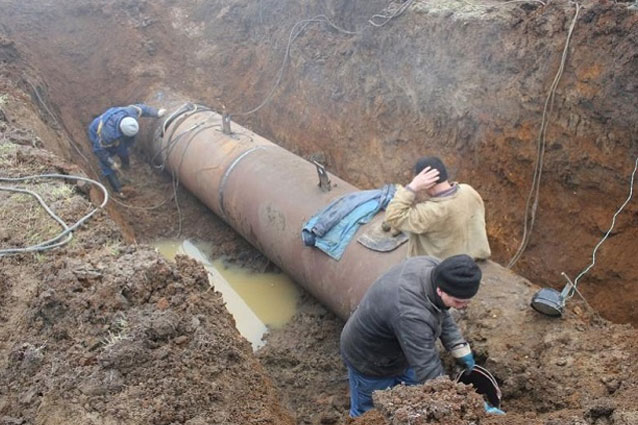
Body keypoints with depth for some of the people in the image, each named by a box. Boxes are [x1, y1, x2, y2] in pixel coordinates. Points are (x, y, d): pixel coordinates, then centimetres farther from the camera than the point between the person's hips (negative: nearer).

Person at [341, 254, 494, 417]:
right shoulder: (411, 315, -45)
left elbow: (442, 313, 0)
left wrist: (461, 349, -3)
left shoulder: (434, 267, -20)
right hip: (371, 363, -8)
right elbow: (430, 374, -39)